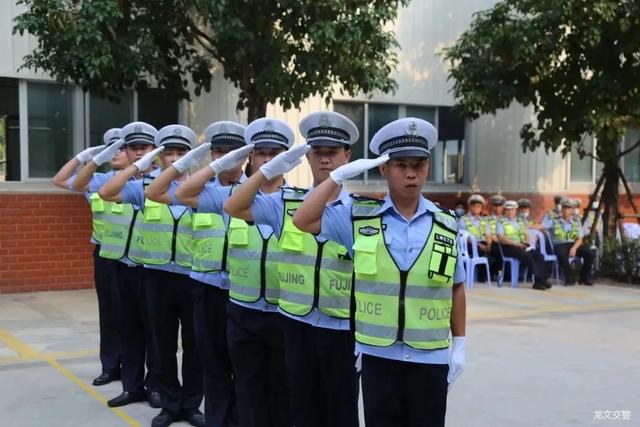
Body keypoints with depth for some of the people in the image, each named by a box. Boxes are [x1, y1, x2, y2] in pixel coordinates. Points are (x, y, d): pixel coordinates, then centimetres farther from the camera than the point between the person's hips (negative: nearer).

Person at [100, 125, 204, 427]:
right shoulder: (145, 187, 2)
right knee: (163, 344, 11)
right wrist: (138, 166, -11)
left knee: (194, 343, 9)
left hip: (193, 276, -1)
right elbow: (106, 193, -8)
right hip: (157, 276, 1)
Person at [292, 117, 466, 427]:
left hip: (431, 357, 0)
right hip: (378, 355, 0)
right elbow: (303, 221, -6)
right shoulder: (359, 218, -1)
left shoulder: (447, 225, 0)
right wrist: (340, 175, -10)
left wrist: (460, 344, 8)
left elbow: (456, 288, 8)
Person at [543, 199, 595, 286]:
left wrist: (574, 248, -15)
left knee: (590, 253, -21)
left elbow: (580, 239, 6)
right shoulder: (554, 221, 5)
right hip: (560, 245, -3)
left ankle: (585, 277, -1)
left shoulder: (576, 222, 12)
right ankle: (569, 278, -21)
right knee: (562, 254, -39)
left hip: (574, 245, 3)